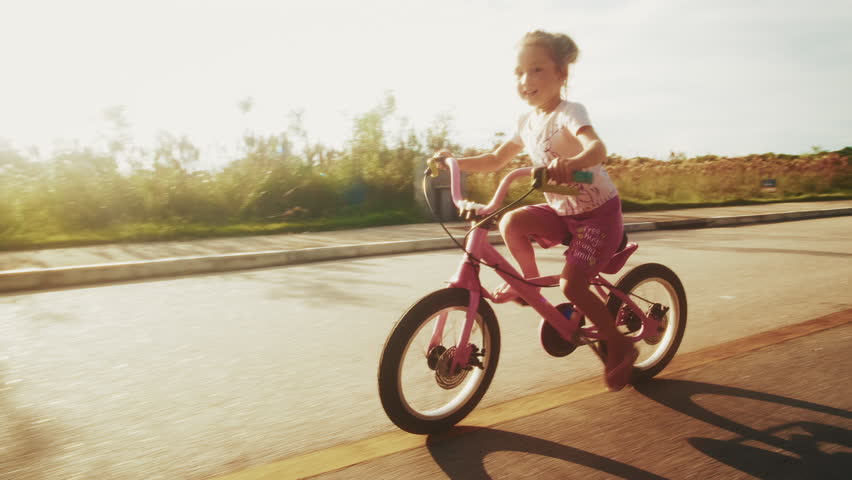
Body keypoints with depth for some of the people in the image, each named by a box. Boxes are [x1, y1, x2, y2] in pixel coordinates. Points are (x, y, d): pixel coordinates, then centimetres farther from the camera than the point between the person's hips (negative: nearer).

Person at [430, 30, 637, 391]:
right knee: (511, 222, -20)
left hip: (599, 212, -6)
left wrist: (572, 163, -63)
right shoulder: (527, 122, 2)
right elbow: (496, 160, 12)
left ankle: (620, 347, 5)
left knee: (572, 285, -19)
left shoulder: (569, 113, -20)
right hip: (562, 211, 6)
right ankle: (529, 281, 6)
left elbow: (598, 148, -41)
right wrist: (454, 161, -1)